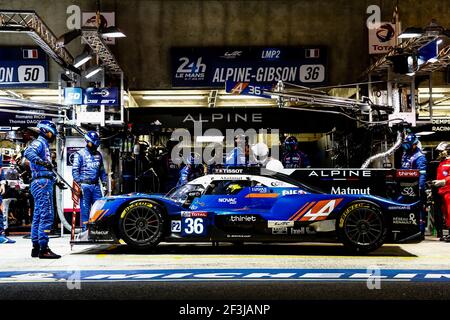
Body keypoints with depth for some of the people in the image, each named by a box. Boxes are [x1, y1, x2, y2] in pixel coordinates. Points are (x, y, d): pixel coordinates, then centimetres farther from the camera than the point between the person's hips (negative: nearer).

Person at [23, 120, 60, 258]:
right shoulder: (39, 142, -3)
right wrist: (40, 161, -41)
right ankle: (43, 249, -16)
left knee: (38, 216, 11)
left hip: (40, 184, 11)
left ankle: (36, 247, 17)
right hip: (42, 182, -11)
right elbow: (28, 152, -26)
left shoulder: (44, 144, 27)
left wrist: (57, 180, 36)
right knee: (47, 215, -14)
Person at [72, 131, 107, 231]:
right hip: (85, 186, -5)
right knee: (85, 208, -1)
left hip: (96, 186, 5)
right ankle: (85, 229, 4)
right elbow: (75, 170, -5)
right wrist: (79, 184, -13)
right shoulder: (80, 154, -1)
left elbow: (102, 170, 22)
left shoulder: (98, 155, 16)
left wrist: (104, 182, 13)